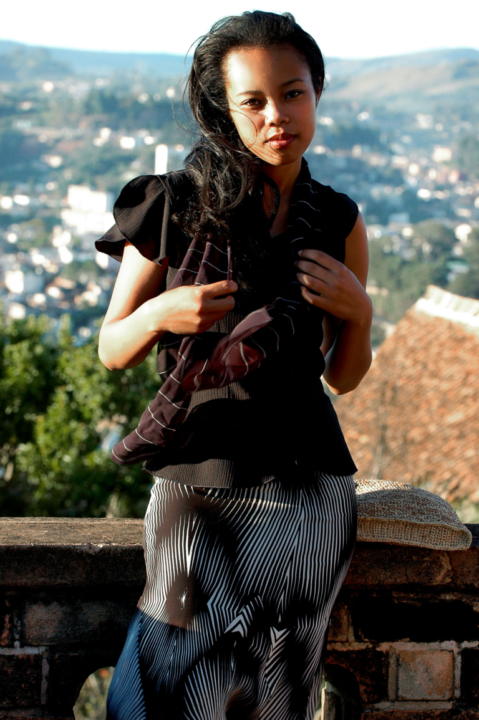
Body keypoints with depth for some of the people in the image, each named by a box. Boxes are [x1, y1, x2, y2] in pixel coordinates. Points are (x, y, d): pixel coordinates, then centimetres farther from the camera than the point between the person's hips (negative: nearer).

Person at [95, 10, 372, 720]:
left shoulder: (338, 222, 7)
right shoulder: (177, 207, 0)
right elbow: (112, 350, 6)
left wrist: (358, 311, -5)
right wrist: (161, 314, -14)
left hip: (304, 480, 1)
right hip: (197, 472, -1)